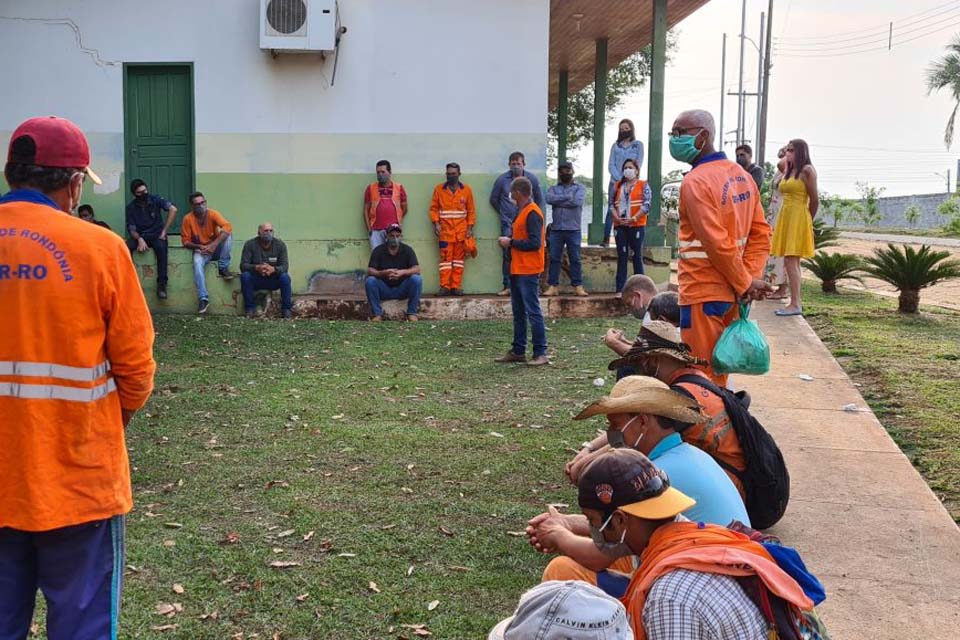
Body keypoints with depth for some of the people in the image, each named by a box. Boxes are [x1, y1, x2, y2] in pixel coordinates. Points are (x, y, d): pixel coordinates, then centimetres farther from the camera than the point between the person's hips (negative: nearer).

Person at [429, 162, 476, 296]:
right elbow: (433, 208, 5)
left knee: (459, 259, 3)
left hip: (461, 231, 1)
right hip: (445, 230, -1)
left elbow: (471, 211, 7)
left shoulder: (467, 190, 6)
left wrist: (470, 228, 1)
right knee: (445, 258, -3)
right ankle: (444, 286, -1)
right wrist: (436, 223, -7)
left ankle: (456, 286, 6)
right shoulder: (439, 189, 4)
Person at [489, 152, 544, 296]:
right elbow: (493, 200, 13)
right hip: (508, 224, 0)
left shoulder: (532, 179, 3)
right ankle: (507, 286, 4)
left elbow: (539, 200, 15)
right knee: (508, 255, -2)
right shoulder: (502, 179, 1)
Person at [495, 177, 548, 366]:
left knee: (533, 312, -7)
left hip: (528, 272, -10)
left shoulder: (532, 213, -15)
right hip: (517, 270, 10)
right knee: (519, 313, 14)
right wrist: (509, 240, 7)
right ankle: (518, 351, 20)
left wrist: (511, 242, -15)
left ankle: (540, 354, -3)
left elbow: (534, 243, -22)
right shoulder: (522, 212, 16)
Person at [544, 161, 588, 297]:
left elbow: (577, 201, -12)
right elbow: (549, 199, -8)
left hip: (573, 230, -2)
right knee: (554, 258, 1)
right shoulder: (554, 188, 15)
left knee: (575, 259, 0)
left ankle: (578, 287, 4)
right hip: (556, 229, 2)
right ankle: (552, 286, 4)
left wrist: (558, 201, -5)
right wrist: (568, 197, -9)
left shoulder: (580, 188, 8)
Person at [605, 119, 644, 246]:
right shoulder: (615, 146, 13)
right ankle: (606, 238, -4)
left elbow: (638, 164, 0)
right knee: (611, 210, -4)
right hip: (615, 182, 2)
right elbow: (611, 165, 6)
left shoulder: (638, 145, 8)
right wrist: (620, 179, -10)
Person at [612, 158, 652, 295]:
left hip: (636, 226, -4)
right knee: (621, 257, 3)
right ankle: (620, 289, 2)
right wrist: (616, 217, -8)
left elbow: (646, 205, -9)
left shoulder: (643, 185, 1)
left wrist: (633, 218, -17)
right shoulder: (618, 186, 14)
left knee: (637, 256, 0)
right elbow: (612, 204, 9)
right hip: (620, 226, 4)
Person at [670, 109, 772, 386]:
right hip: (731, 293, 8)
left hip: (703, 294, -8)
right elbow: (760, 233, 7)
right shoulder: (741, 175, 10)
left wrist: (745, 283, -10)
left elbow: (717, 244, -21)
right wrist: (751, 278, -1)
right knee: (718, 373, 19)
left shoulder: (696, 182, -17)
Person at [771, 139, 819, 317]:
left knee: (790, 261, -13)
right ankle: (796, 302, 14)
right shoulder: (788, 172, 16)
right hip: (785, 217, 9)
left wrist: (807, 221, 5)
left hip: (798, 218, -9)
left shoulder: (807, 171, -8)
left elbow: (815, 199, -6)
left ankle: (795, 304, -13)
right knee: (792, 262, 10)